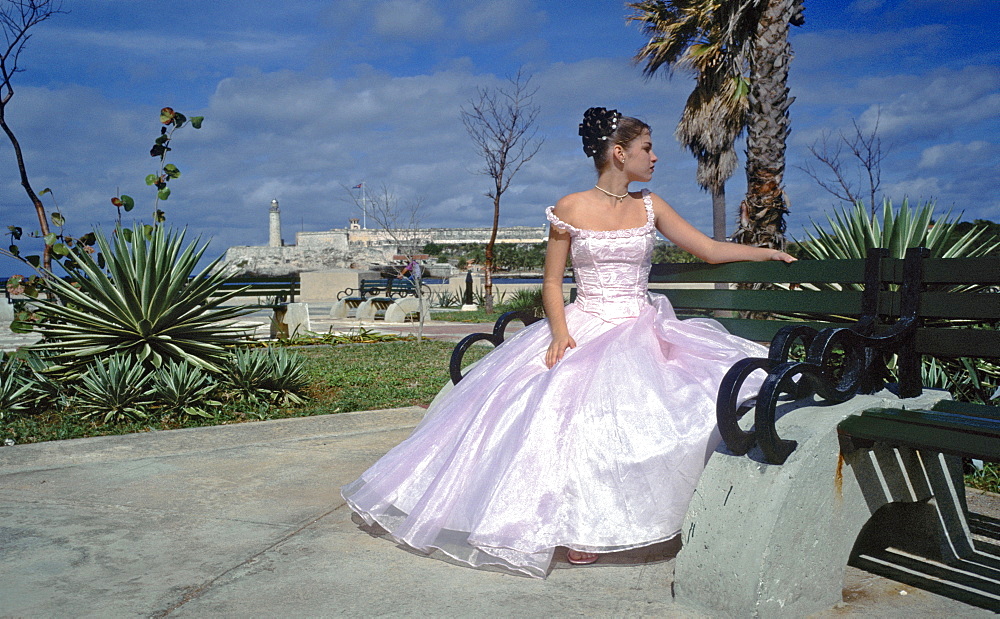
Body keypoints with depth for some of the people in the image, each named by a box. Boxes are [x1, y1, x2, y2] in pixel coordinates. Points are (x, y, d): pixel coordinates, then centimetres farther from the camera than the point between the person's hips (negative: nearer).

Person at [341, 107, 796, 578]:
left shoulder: (650, 207, 10)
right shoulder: (570, 209, 0)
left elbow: (710, 249, 14)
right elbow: (552, 281, 0)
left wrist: (771, 252, 11)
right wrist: (559, 332, -15)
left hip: (642, 329, 3)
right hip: (584, 328, -3)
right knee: (574, 418, -25)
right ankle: (579, 529, -14)